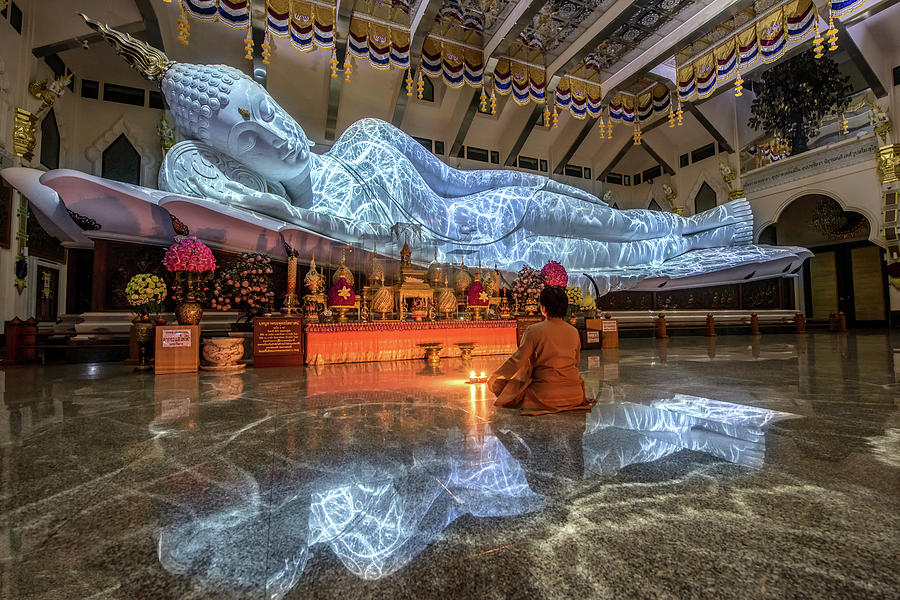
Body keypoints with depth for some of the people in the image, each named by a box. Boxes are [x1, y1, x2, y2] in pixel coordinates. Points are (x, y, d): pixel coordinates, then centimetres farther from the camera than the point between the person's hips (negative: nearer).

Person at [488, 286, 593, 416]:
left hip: (546, 394, -4)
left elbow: (518, 360, -10)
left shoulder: (534, 331, -12)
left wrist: (495, 376, 4)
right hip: (574, 395, 5)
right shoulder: (574, 332, 3)